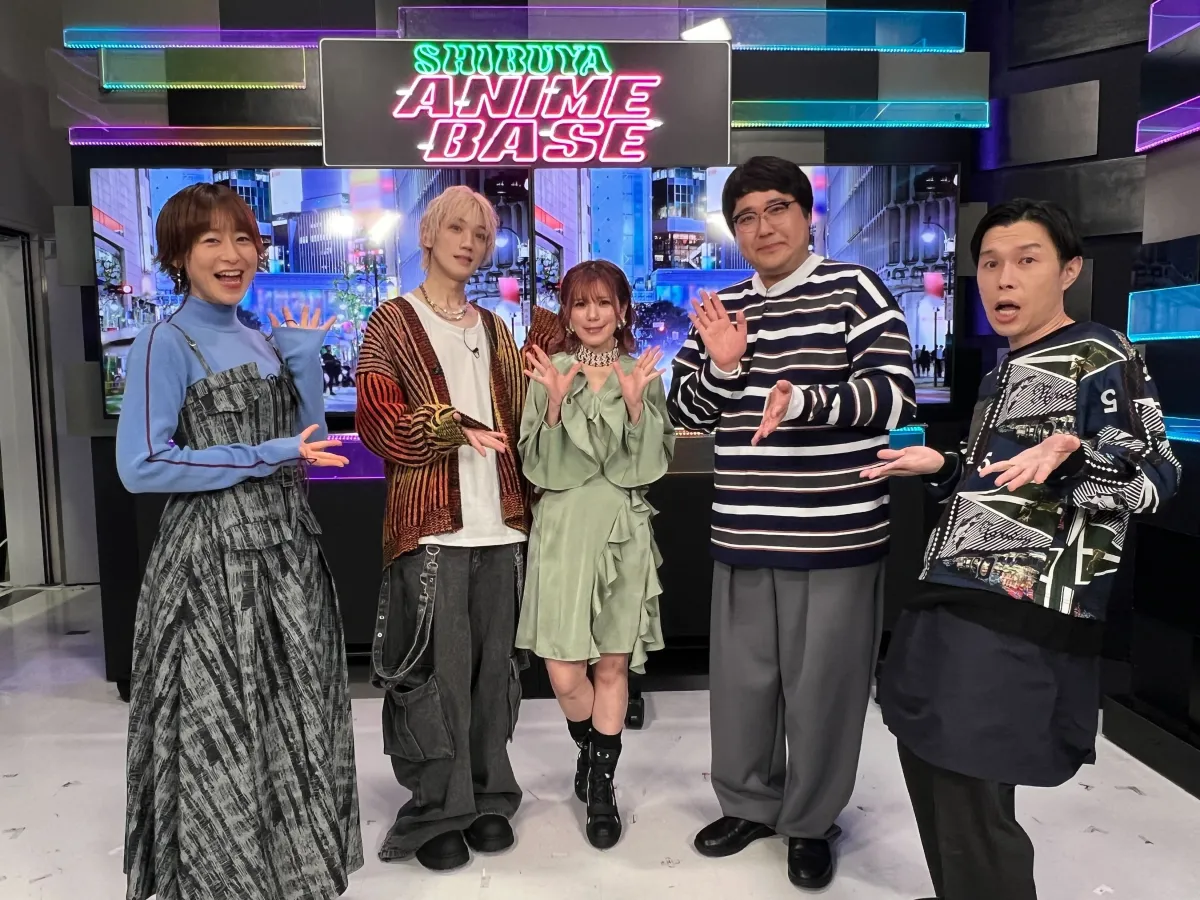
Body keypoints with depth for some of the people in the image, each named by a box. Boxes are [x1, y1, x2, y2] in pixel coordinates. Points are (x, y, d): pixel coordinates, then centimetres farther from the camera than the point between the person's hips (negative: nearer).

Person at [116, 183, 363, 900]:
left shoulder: (265, 341, 12)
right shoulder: (166, 343, -8)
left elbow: (309, 446, 8)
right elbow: (141, 467, -16)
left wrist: (304, 360, -1)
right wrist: (263, 457, -16)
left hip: (288, 548, 7)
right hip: (213, 558, -6)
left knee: (292, 719, 16)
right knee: (221, 733, 4)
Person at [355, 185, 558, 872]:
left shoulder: (496, 331, 17)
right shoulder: (393, 323, 3)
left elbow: (515, 422, 11)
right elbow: (379, 425, -7)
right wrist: (452, 426, -19)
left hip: (500, 526, 5)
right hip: (431, 529, -4)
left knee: (493, 664, 10)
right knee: (439, 670, 0)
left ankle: (488, 796, 26)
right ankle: (438, 810, 17)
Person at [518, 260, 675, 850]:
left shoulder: (644, 375, 6)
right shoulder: (549, 374, 3)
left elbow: (654, 463, -1)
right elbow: (538, 466, -3)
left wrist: (635, 403, -15)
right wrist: (556, 403, -16)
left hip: (623, 529, 1)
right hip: (563, 529, -1)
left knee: (614, 665, 8)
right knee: (565, 674, -2)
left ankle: (601, 784, 28)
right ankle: (590, 752, 31)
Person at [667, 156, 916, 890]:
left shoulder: (855, 290, -3)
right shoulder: (721, 309, 11)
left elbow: (897, 394, -12)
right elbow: (686, 415, 9)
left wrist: (803, 400, -27)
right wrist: (720, 366, -11)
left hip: (836, 537, -4)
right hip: (743, 537, 5)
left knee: (821, 687, 7)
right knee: (740, 680, 15)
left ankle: (812, 823, 29)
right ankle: (748, 804, 37)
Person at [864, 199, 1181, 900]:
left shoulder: (1102, 356, -5)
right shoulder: (1004, 373, 20)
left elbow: (1156, 479, -13)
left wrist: (1069, 454, -30)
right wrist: (941, 468, 13)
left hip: (1023, 615, -9)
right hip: (951, 595, 9)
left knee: (971, 810, -6)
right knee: (929, 772, 17)